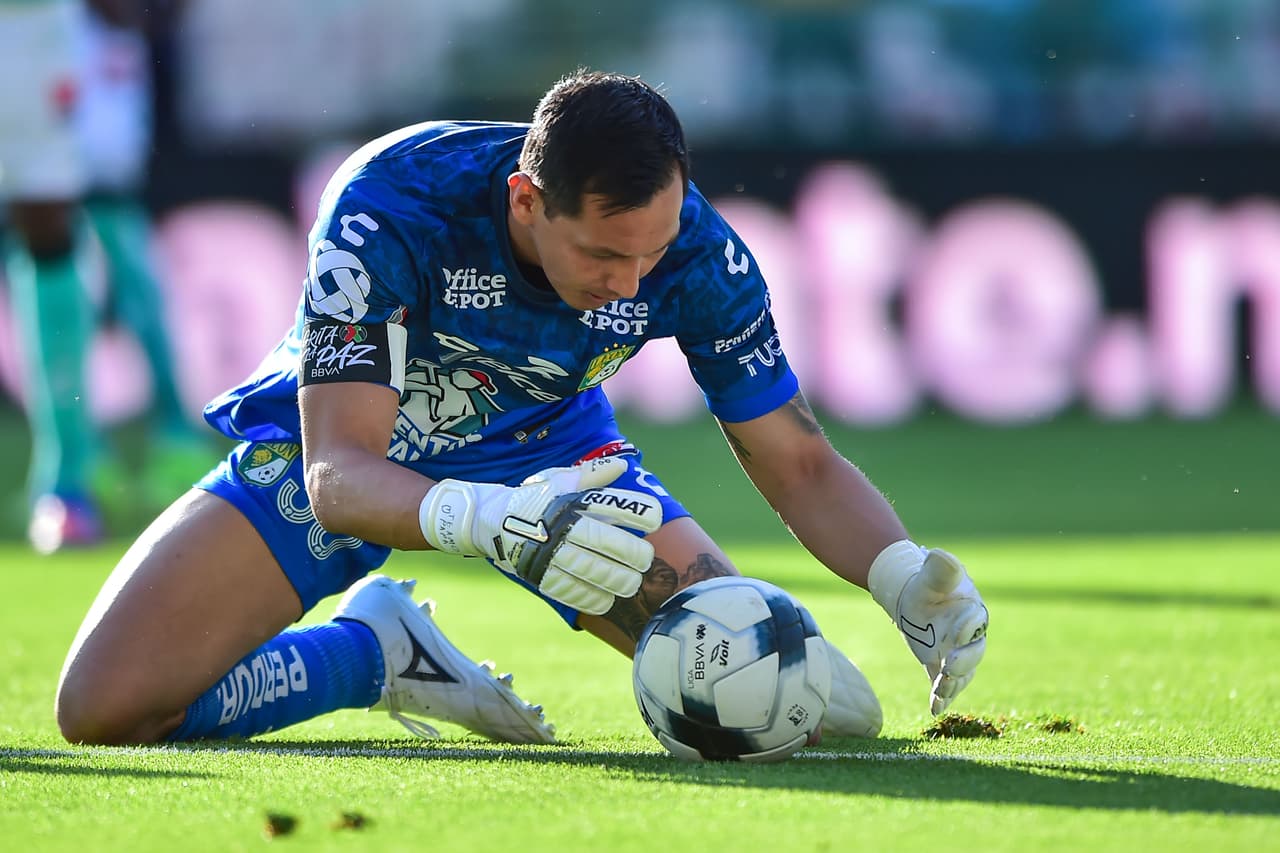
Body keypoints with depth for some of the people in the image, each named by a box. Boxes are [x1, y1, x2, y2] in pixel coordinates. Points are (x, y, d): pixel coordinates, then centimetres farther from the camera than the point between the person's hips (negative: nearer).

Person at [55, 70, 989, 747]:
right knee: (103, 705, -20)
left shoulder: (697, 252, -26)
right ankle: (380, 651, 4)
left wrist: (906, 576, -36)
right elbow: (338, 476, -41)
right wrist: (494, 520, -62)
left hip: (544, 453, 2)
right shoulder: (388, 208, -37)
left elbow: (797, 462, -15)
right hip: (338, 444, -2)